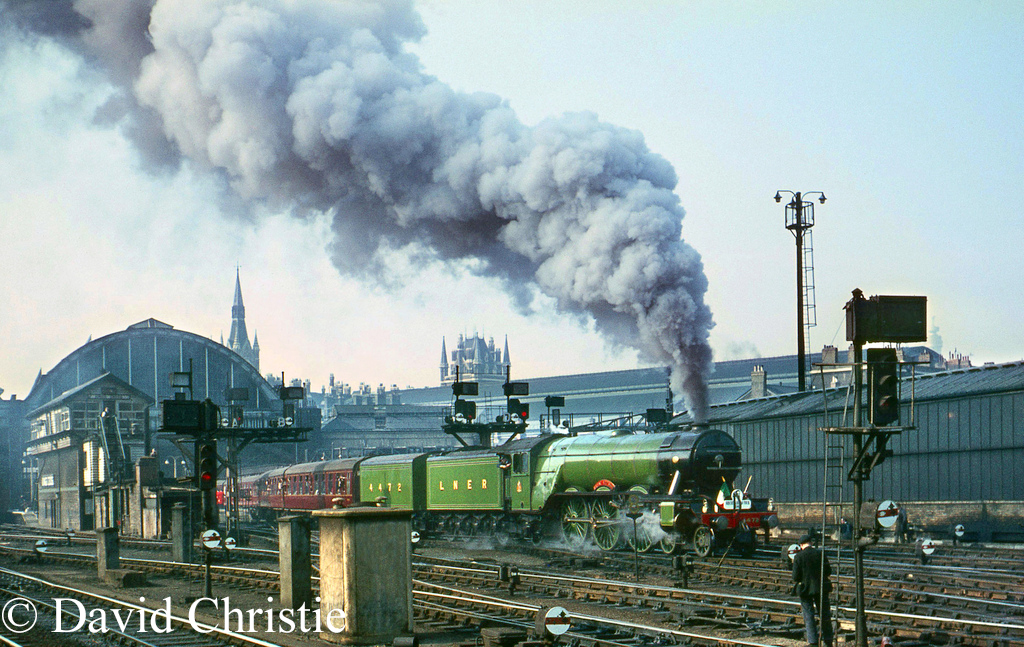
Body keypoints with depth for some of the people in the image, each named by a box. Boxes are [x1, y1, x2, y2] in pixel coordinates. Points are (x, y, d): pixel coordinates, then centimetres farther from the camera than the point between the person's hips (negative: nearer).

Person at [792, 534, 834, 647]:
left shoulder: (798, 557, -9)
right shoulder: (821, 553, -4)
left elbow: (796, 577, -10)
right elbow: (828, 571, -4)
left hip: (805, 589, -2)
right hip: (821, 588, 2)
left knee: (809, 616, 4)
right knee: (824, 614, 13)